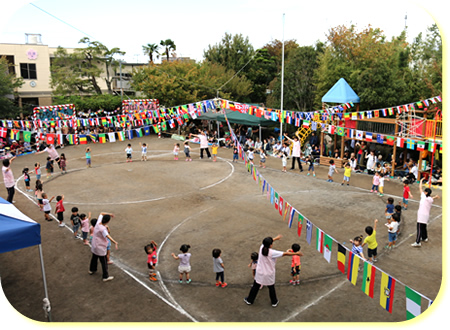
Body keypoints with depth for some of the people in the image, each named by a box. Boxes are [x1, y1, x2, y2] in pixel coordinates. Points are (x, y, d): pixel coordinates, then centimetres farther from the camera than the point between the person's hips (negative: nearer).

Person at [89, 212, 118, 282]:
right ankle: (105, 277, 12)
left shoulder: (98, 223, -9)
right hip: (100, 248, -9)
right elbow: (108, 236, -46)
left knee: (94, 258, 29)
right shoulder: (103, 229, -31)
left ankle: (92, 270, 50)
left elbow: (101, 213, 8)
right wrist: (115, 242, -56)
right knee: (104, 262, 4)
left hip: (94, 246, 9)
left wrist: (109, 214, -3)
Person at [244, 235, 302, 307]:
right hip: (269, 274, -3)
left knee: (255, 287, 19)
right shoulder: (272, 252, -25)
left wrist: (275, 238, 24)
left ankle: (249, 300, 34)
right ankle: (274, 302, 37)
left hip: (259, 273, 3)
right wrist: (296, 253, -8)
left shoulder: (261, 247, -13)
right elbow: (285, 254, -19)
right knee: (271, 288, 19)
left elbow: (266, 242, 11)